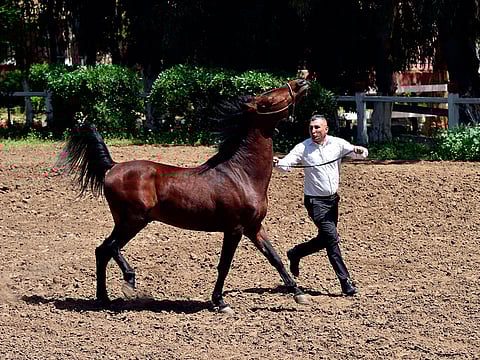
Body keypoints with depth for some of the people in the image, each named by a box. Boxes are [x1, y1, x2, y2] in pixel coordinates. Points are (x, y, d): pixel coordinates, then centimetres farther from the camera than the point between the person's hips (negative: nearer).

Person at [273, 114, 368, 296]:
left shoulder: (337, 144, 1)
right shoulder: (303, 148, -6)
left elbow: (360, 153, -1)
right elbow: (287, 163, -14)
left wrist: (359, 151, -25)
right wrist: (277, 163, -37)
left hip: (333, 199, 5)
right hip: (315, 200, -5)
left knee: (325, 239, 13)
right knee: (331, 238, -12)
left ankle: (295, 254, 38)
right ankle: (346, 282, -8)